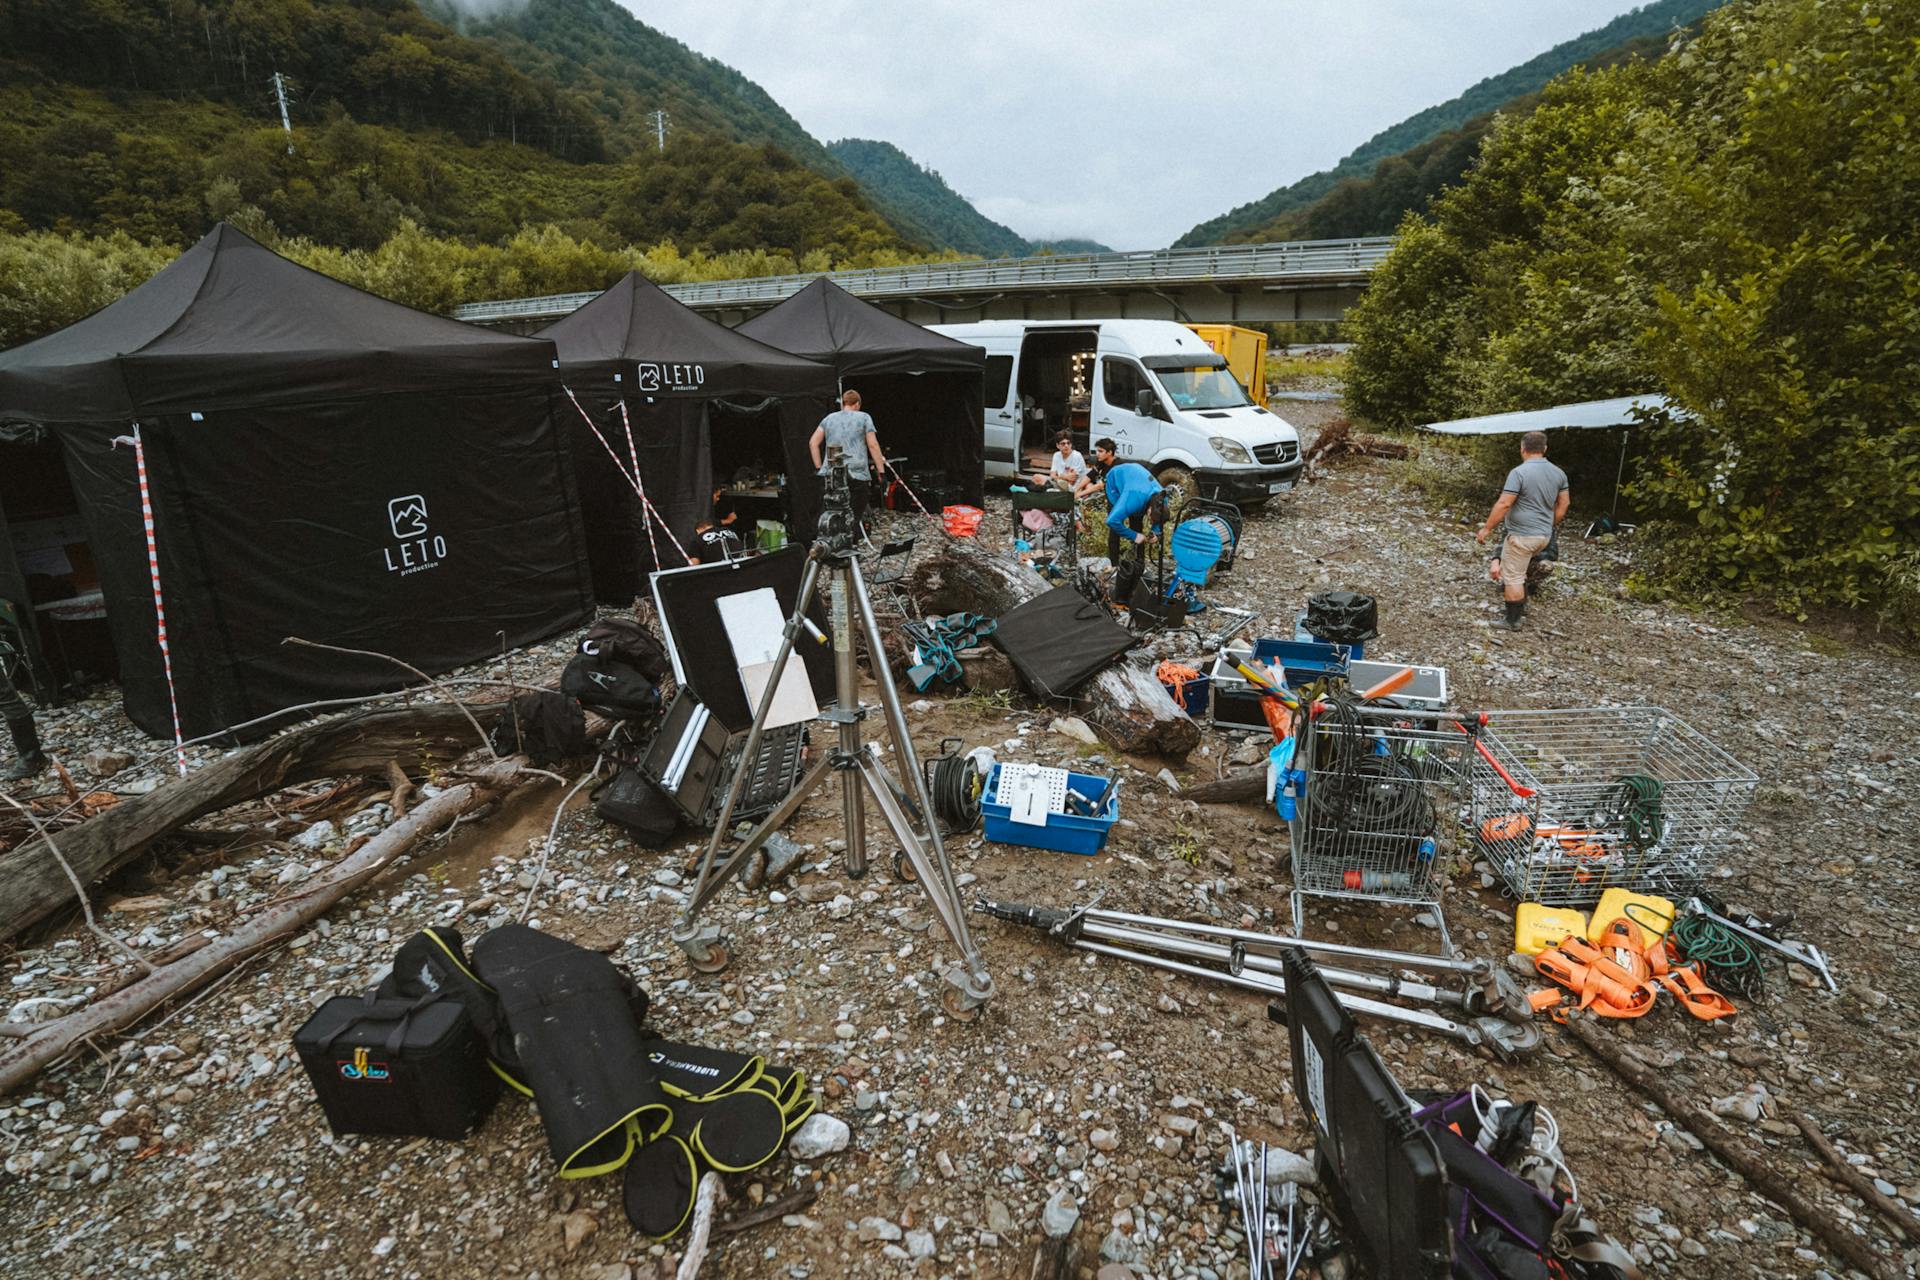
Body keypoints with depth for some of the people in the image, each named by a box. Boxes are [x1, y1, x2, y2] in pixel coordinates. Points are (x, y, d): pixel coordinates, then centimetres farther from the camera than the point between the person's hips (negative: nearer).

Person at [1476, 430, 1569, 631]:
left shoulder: (1519, 472, -17)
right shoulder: (1559, 473, 6)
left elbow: (1503, 504, -20)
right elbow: (1563, 504, 13)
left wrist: (1487, 528, -12)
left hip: (1522, 535, -8)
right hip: (1544, 536, 8)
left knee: (1512, 577, 1)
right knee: (1518, 570, 28)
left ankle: (1513, 621, 6)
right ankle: (1521, 604, 34)